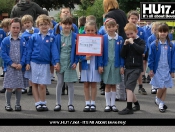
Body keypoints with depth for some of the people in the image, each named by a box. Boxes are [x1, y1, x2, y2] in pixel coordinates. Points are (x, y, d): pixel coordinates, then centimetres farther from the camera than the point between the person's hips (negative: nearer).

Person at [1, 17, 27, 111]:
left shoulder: (23, 41, 4)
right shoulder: (5, 41, 0)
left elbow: (25, 53, 2)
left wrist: (21, 63, -12)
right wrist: (11, 63, -12)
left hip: (20, 67, 2)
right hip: (9, 68, -1)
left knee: (19, 87, 7)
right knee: (9, 87, 1)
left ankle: (18, 104, 19)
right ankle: (8, 104, 13)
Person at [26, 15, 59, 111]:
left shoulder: (51, 38, 3)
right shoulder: (34, 37, 3)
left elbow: (54, 50, -2)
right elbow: (29, 50, 5)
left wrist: (56, 62, -14)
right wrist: (28, 62, 1)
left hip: (45, 64, -1)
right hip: (34, 63, 1)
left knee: (42, 85, -3)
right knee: (34, 84, 4)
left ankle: (43, 103, 13)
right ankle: (38, 103, 12)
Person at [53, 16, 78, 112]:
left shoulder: (74, 36, 0)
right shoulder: (58, 36, 1)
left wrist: (75, 62, -6)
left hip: (70, 63, -1)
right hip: (60, 62, 1)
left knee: (70, 83, 4)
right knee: (59, 83, 7)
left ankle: (70, 104, 12)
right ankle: (58, 104, 16)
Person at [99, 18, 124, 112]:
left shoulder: (120, 39, -2)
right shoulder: (103, 38, -2)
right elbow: (101, 52, -1)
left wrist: (122, 66, -3)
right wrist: (100, 65, -6)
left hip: (116, 65, 0)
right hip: (106, 64, 0)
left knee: (113, 85, 8)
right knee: (107, 85, 6)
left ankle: (113, 104, 16)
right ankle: (108, 104, 13)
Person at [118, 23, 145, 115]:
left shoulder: (140, 42, -2)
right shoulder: (127, 42, 12)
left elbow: (142, 50, -21)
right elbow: (123, 55, 5)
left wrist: (132, 43, -19)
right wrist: (125, 45, -8)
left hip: (136, 68, -6)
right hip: (127, 68, 6)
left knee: (129, 87, -18)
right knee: (129, 89, 12)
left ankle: (129, 108, -19)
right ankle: (136, 105, 31)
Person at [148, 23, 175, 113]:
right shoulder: (154, 45, -6)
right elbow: (151, 57, -2)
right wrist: (151, 69, -4)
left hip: (167, 70, 2)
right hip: (158, 70, -2)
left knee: (165, 88, 6)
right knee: (161, 87, -5)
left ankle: (161, 104, 19)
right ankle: (158, 100, 24)